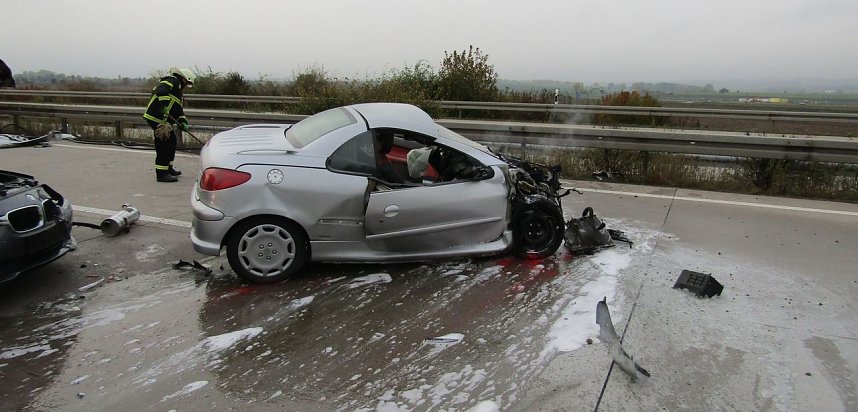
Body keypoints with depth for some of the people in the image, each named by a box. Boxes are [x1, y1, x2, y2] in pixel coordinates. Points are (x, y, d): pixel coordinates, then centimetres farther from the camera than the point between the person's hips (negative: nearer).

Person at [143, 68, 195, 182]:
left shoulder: (178, 92, 25)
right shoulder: (173, 81, -6)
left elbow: (179, 110, 21)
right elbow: (161, 91, -25)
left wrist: (183, 122, 8)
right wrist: (164, 106, -32)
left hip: (165, 120, 11)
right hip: (157, 117, -11)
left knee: (172, 141, 21)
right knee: (164, 144, -10)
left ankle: (168, 168, 34)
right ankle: (162, 174, -8)